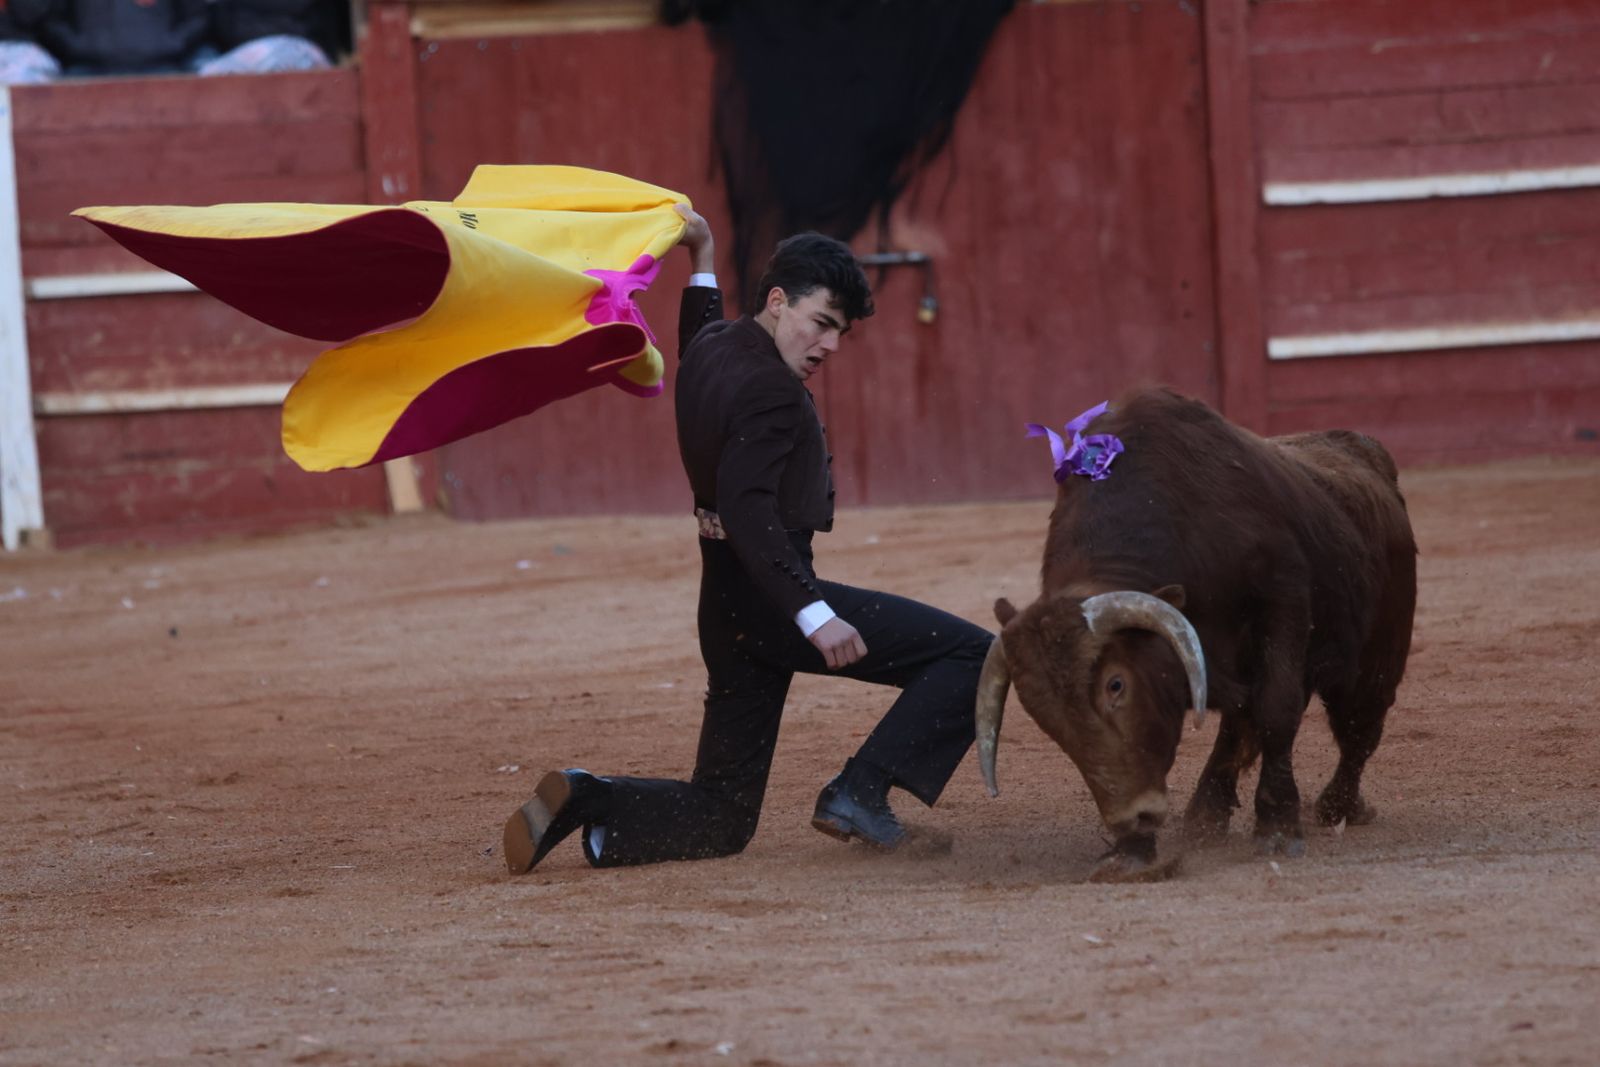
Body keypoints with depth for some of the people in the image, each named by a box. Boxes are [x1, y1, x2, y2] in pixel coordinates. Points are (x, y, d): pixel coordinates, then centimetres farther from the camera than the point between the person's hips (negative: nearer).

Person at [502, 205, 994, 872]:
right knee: (970, 656, -10)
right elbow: (747, 509, -28)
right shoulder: (769, 388, -17)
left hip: (725, 608, 10)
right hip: (770, 598, -10)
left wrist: (702, 266, 48)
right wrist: (813, 614, -35)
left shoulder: (712, 348, 11)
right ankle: (860, 791, -18)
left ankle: (580, 801, -5)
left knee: (720, 818, 14)